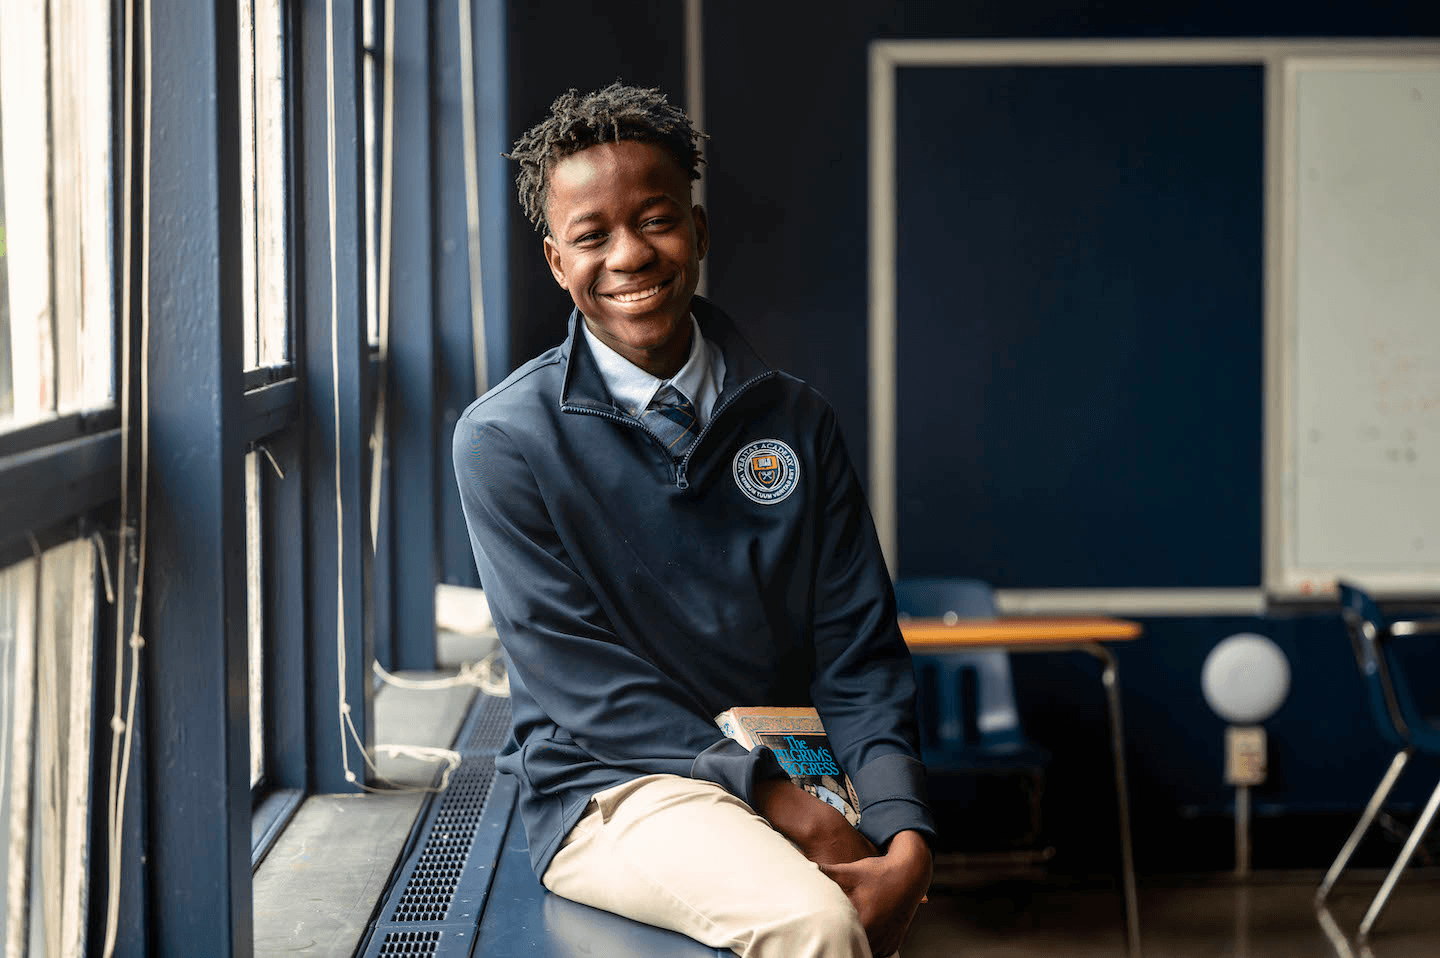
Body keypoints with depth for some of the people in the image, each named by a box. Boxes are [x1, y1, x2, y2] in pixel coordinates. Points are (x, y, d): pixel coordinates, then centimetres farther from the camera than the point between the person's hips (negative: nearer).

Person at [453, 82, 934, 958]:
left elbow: (857, 656, 5)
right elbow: (581, 680, -8)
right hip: (609, 789, -3)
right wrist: (769, 795, -17)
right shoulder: (505, 440, -2)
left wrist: (907, 839, -12)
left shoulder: (797, 424, 9)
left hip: (787, 778, 4)